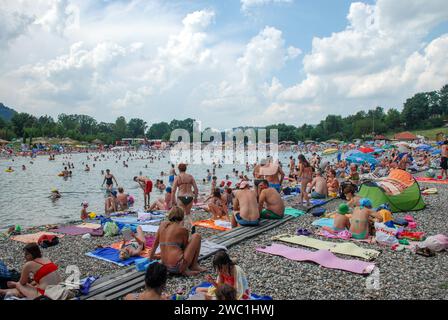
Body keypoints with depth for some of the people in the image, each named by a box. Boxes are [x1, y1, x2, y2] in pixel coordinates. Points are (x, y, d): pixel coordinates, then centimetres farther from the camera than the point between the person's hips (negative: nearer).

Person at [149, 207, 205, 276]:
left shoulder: (163, 224, 10)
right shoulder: (182, 229, -5)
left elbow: (155, 243, 20)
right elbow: (185, 247, 7)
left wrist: (151, 255, 36)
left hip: (166, 267, 7)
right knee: (196, 236, 6)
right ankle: (194, 266, 9)